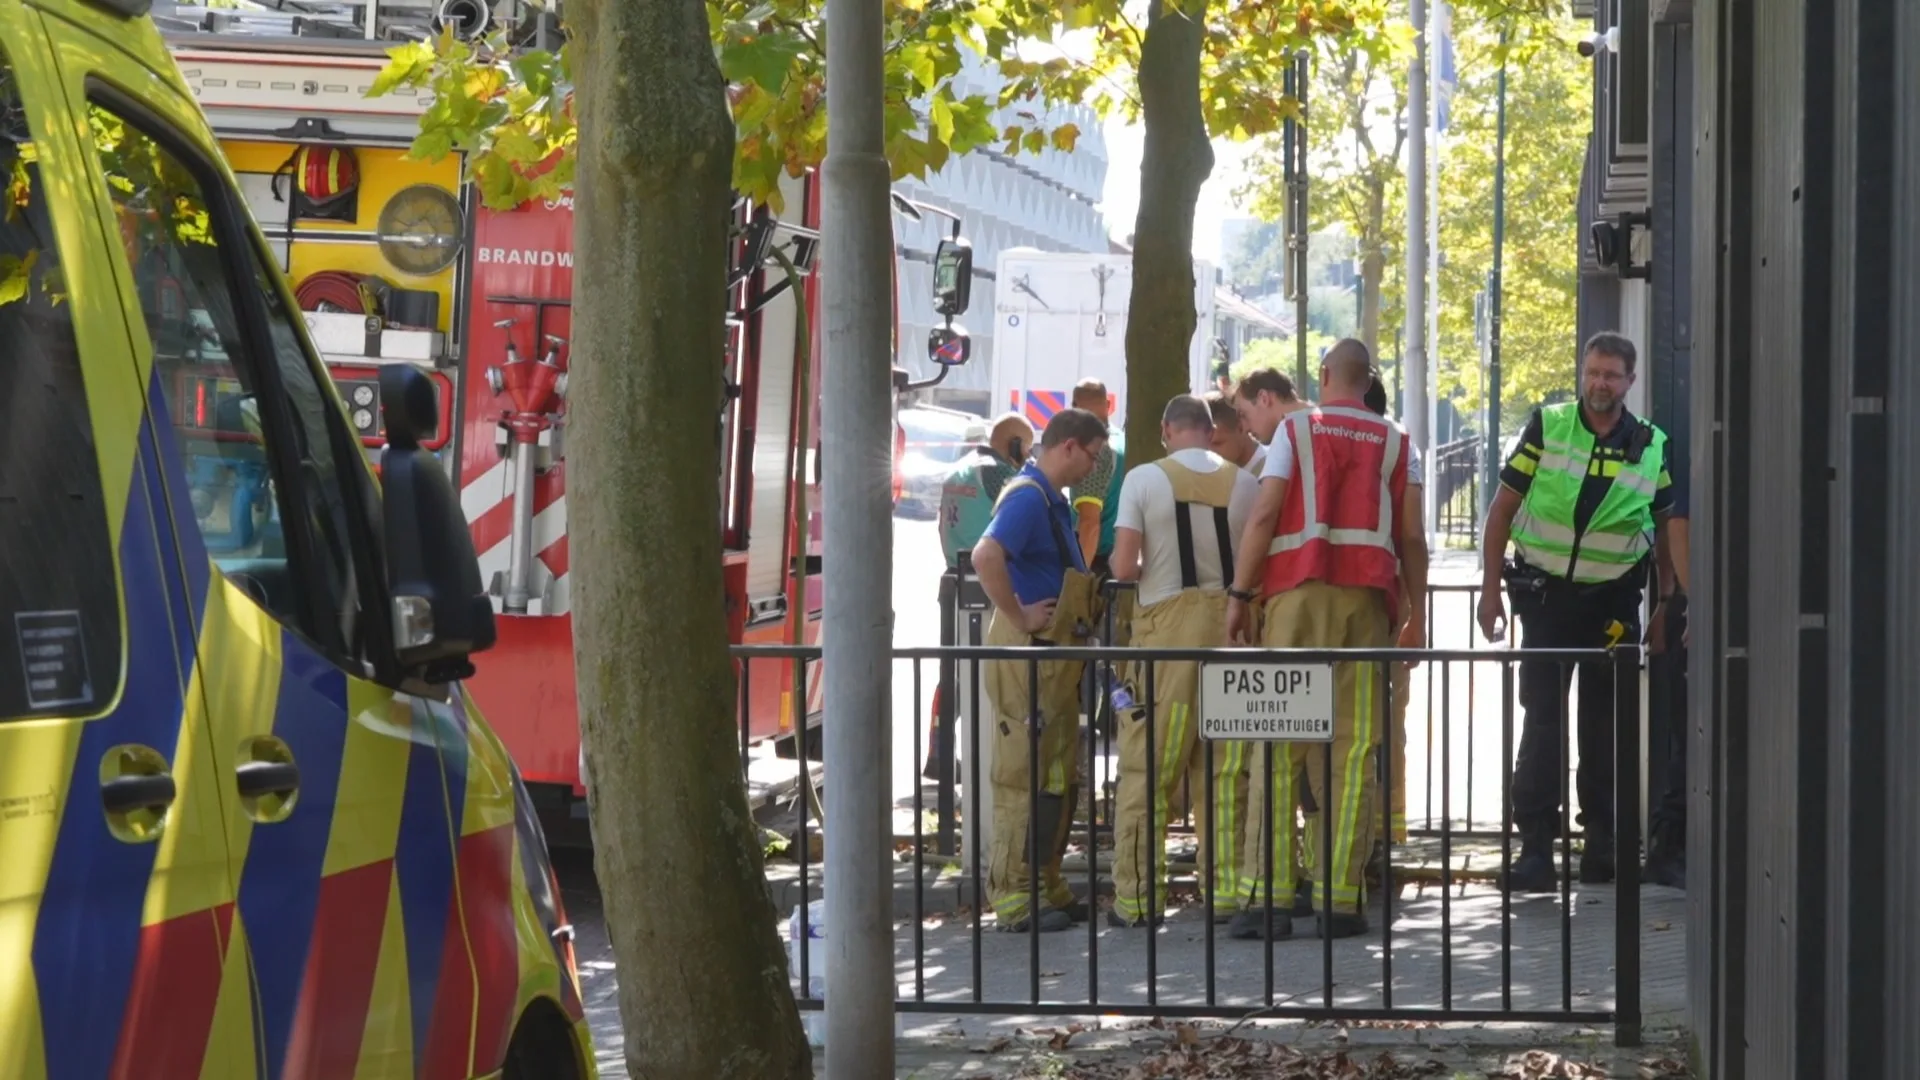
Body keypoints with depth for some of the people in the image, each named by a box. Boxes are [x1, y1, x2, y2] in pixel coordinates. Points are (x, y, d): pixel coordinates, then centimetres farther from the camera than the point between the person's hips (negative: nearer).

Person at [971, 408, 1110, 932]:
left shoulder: (1051, 499, 17)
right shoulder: (1028, 497, -16)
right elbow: (985, 557, -32)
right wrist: (1019, 617, -24)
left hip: (1055, 654, 10)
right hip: (1028, 654, -10)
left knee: (1058, 775, 14)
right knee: (1025, 774, -8)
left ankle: (1046, 886, 20)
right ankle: (1014, 895, -6)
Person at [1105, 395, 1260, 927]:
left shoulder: (1144, 479, -4)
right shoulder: (1245, 483, 3)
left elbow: (1123, 567, -8)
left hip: (1165, 625, -2)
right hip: (1229, 621, 2)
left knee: (1149, 768, 3)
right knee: (1227, 769, 9)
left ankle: (1137, 898, 4)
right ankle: (1229, 889, 11)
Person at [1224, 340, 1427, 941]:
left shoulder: (1295, 429, 7)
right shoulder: (1393, 442, 13)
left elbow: (1264, 515, -2)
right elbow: (1411, 537, 8)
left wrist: (1239, 594, 0)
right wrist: (1416, 617, 13)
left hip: (1298, 596, -1)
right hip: (1368, 598, 2)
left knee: (1280, 745, -2)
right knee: (1355, 748, 2)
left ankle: (1266, 897, -8)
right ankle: (1340, 897, -2)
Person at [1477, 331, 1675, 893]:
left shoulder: (1652, 446, 4)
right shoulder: (1547, 427, -1)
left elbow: (1666, 527, 13)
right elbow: (1502, 510, 1)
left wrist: (1664, 605, 7)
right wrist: (1490, 590, -4)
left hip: (1613, 603, 2)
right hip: (1545, 594, -1)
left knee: (1605, 728, 8)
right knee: (1542, 721, -4)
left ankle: (1602, 845, 17)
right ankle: (1535, 845, -2)